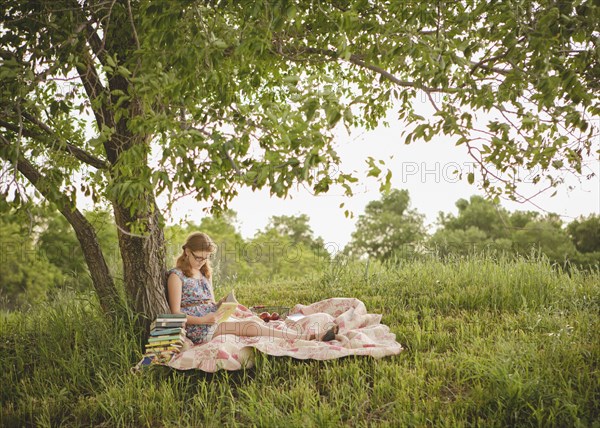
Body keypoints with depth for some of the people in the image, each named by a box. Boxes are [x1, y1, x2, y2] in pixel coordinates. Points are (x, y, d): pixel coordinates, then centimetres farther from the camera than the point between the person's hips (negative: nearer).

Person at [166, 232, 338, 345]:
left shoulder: (205, 274, 19)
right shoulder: (176, 276, -4)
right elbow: (176, 313, -9)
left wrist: (222, 303, -1)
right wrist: (203, 320, -22)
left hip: (215, 322, 6)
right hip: (198, 330, -6)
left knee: (256, 320, -18)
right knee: (250, 326, -25)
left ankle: (315, 335, -31)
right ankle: (304, 338, -35)